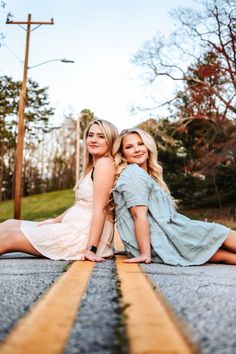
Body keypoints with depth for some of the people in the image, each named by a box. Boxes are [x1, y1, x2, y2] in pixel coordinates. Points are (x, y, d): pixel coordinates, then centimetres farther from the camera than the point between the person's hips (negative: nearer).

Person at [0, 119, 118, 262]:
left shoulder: (105, 163, -12)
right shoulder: (93, 166, 17)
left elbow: (100, 208, -19)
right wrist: (53, 221, 18)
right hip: (77, 227, 9)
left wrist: (91, 248, -22)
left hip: (86, 235, -9)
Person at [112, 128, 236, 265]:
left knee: (221, 253, -1)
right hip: (159, 242, -8)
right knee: (220, 234, -2)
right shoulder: (133, 174, -9)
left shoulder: (147, 175, 23)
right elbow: (139, 215, -18)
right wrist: (145, 254, -22)